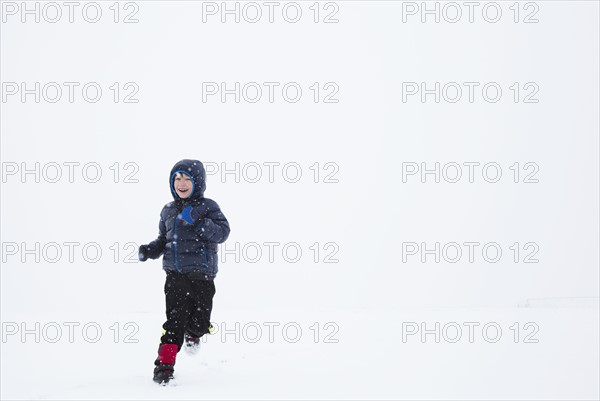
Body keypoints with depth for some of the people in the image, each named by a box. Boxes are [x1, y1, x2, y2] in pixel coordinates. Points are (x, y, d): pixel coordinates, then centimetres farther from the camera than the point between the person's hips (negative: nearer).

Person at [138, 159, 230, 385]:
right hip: (176, 274, 2)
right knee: (175, 318, -11)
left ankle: (193, 333, 38)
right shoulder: (168, 211, 14)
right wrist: (150, 250, 5)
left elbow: (222, 232, -13)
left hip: (202, 274, -2)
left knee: (199, 322, 1)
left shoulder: (207, 207, 0)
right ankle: (165, 364, -6)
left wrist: (198, 222, -24)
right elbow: (163, 240, 25)